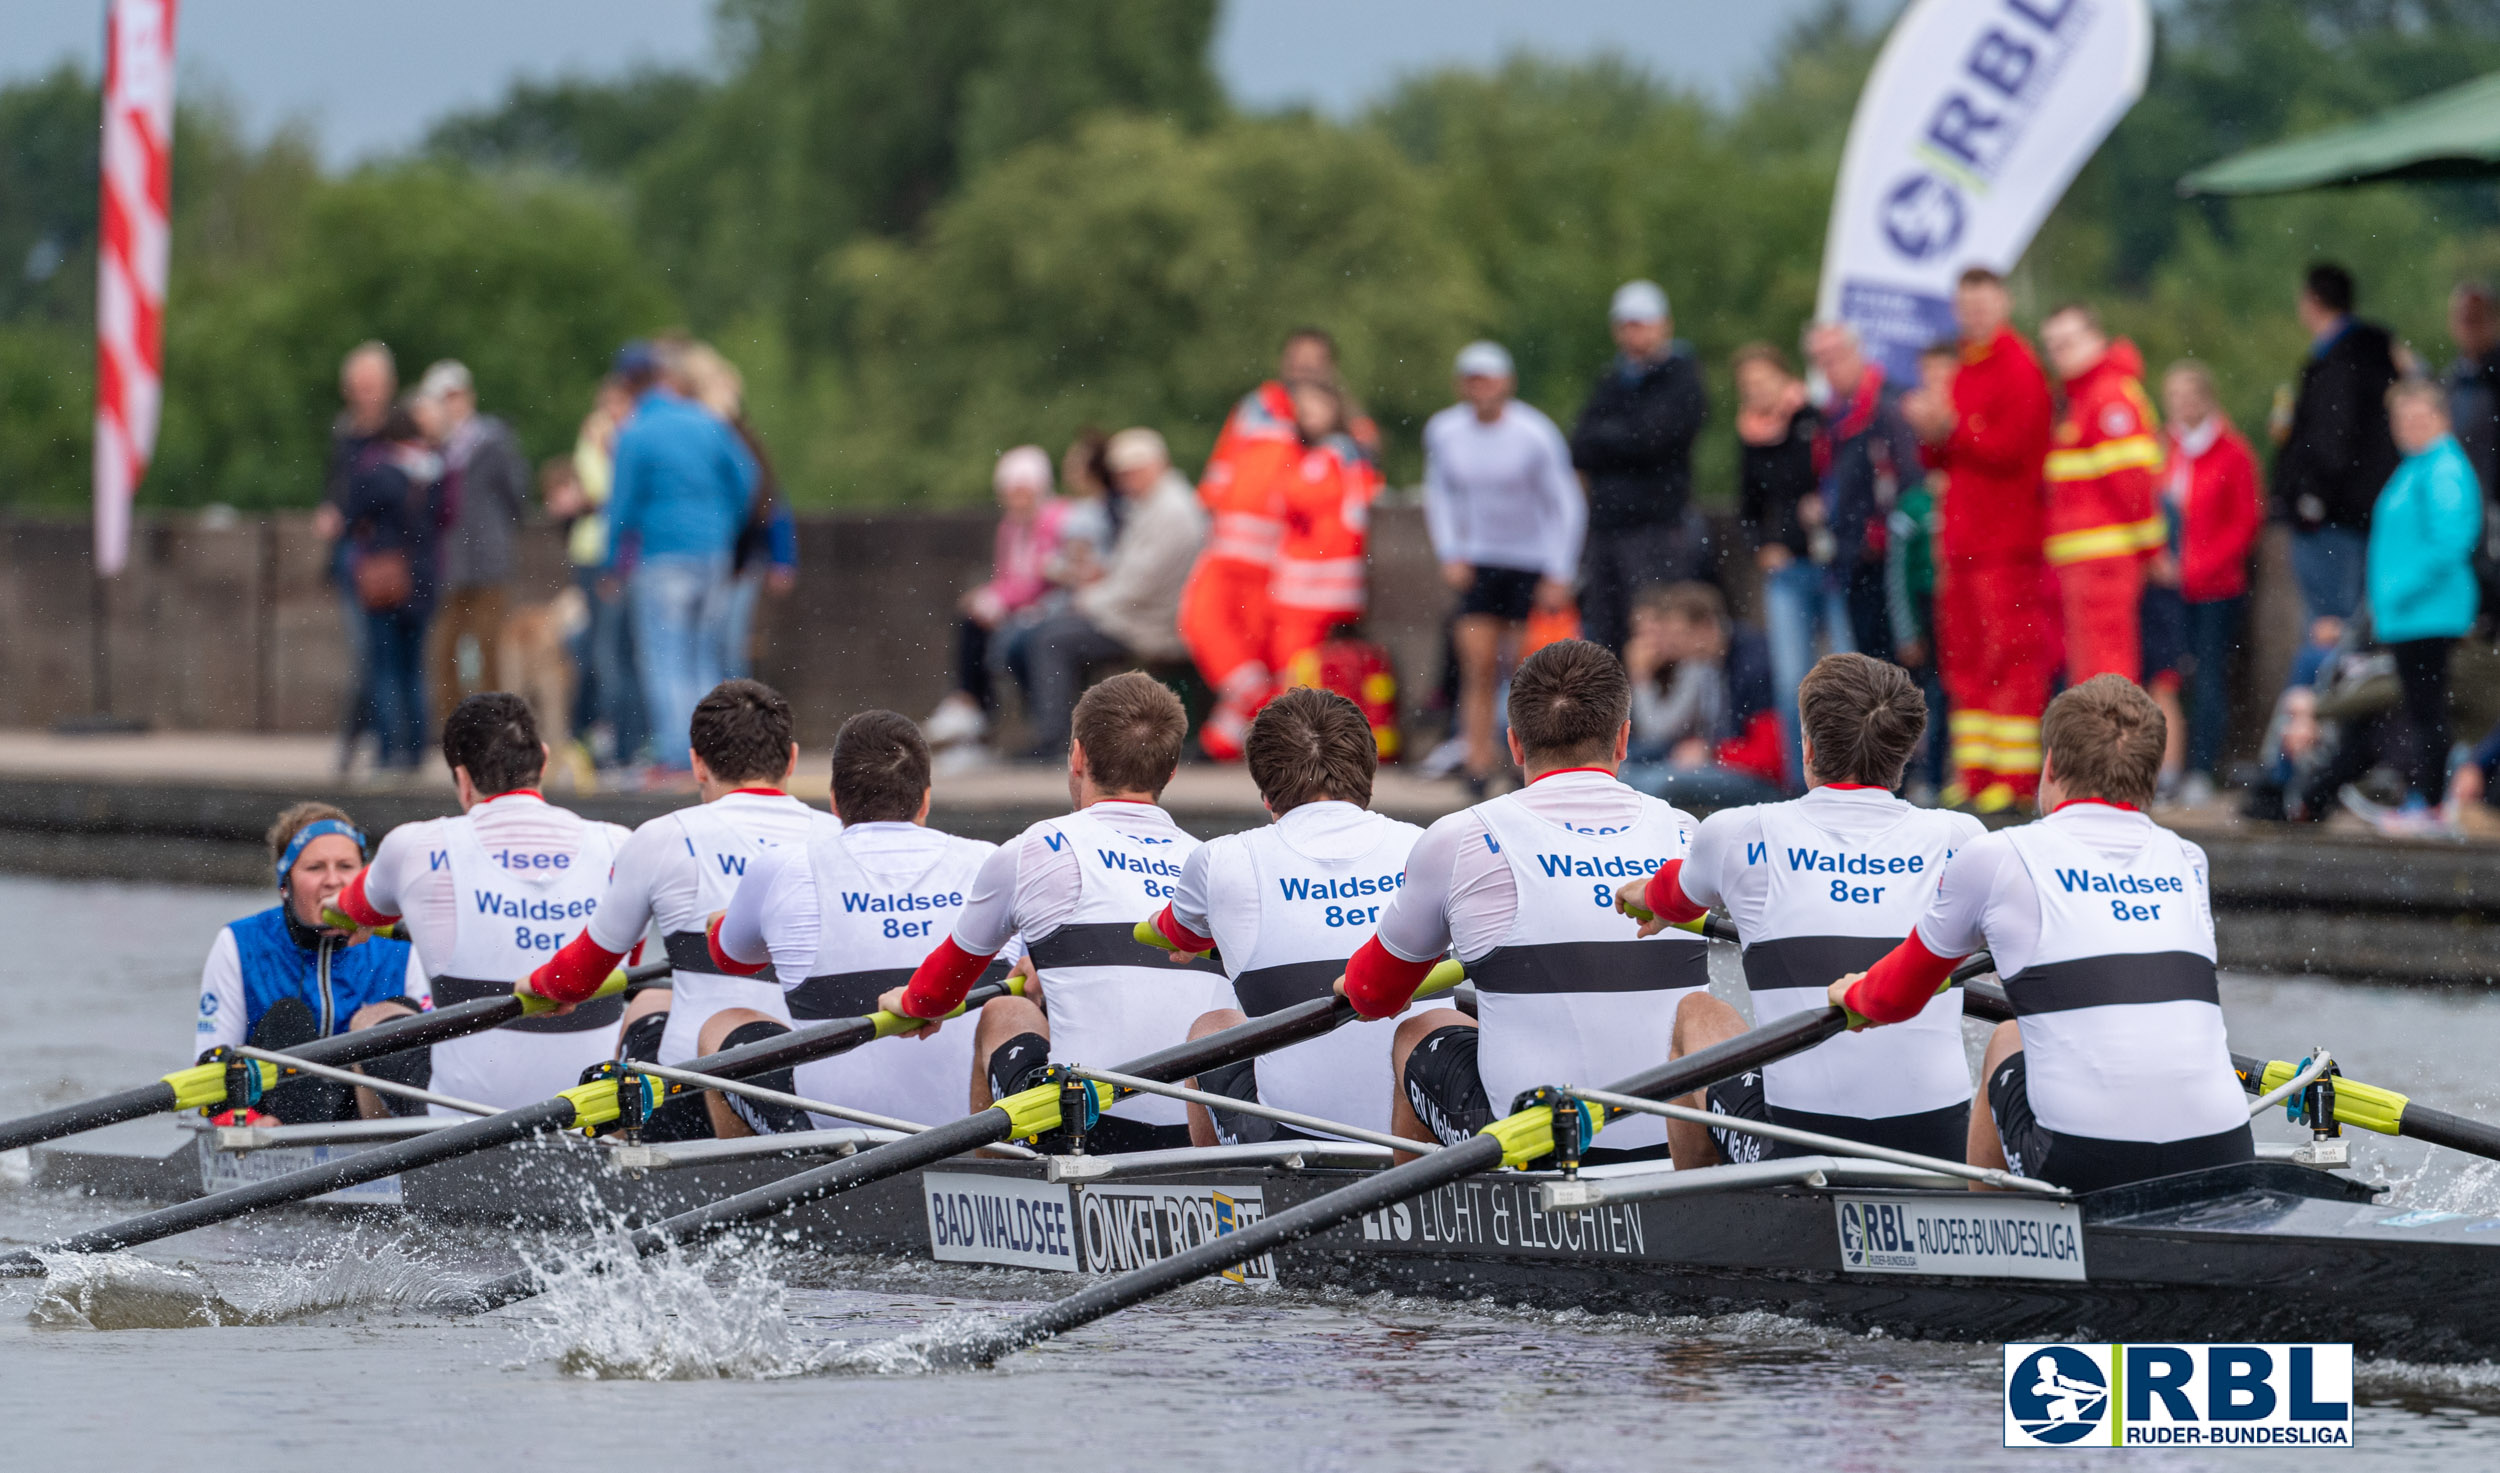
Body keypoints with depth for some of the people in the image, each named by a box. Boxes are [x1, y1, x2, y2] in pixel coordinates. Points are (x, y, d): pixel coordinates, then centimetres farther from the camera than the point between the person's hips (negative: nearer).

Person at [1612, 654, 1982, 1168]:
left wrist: (1649, 895, 53)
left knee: (1696, 1013, 27)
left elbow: (1676, 898, 27)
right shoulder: (1958, 837, 5)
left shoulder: (1738, 835, 0)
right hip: (1943, 1143, 2)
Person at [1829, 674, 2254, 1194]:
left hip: (2079, 1166, -3)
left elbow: (1895, 999, 21)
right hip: (2223, 1159, 3)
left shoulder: (1996, 858, 6)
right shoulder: (2190, 864, 18)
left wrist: (1853, 994, 46)